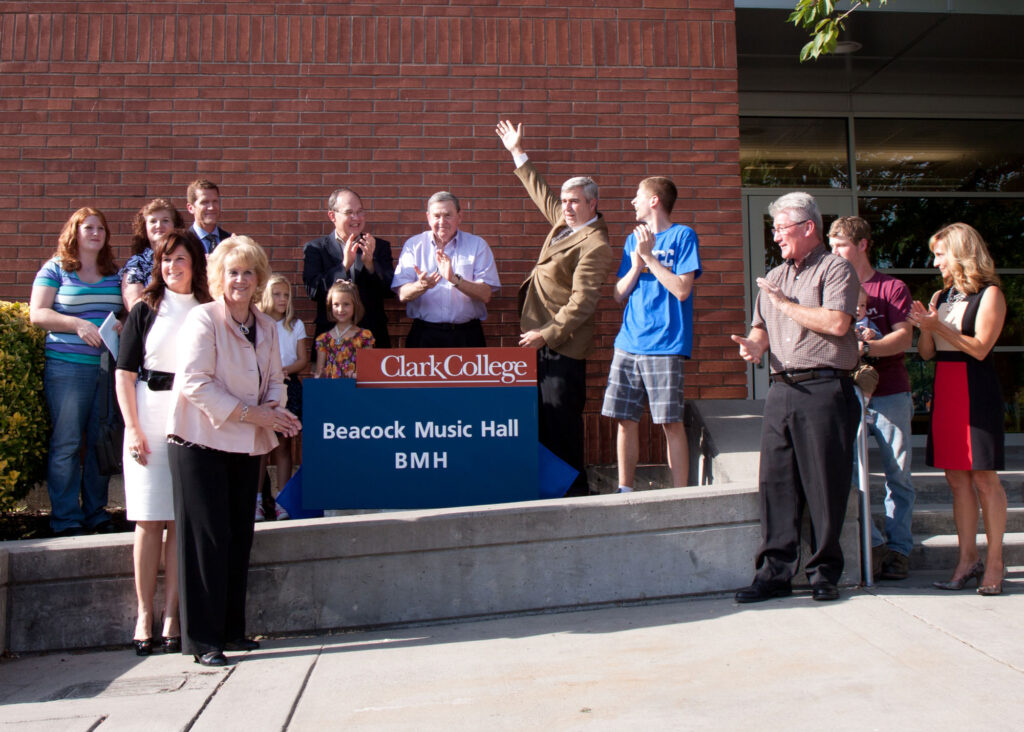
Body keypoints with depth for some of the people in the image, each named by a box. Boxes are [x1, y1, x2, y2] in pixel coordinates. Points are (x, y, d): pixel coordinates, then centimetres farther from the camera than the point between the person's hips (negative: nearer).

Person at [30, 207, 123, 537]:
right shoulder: (55, 269, 4)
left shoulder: (114, 273, 15)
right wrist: (78, 325, -17)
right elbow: (37, 313, -4)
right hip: (67, 367, -4)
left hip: (109, 367, 4)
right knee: (66, 444, -2)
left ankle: (96, 513, 17)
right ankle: (65, 518, 6)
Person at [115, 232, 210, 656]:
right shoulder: (145, 310, 6)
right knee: (149, 519, 2)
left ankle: (171, 614, 8)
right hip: (150, 422, 0)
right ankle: (144, 615, 10)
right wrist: (133, 429, -5)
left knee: (182, 518, 1)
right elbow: (124, 373, 3)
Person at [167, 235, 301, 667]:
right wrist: (252, 413, -20)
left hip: (246, 443, 6)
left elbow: (274, 379, 15)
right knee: (207, 538, -4)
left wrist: (275, 409, -8)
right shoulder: (203, 319, -10)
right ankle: (202, 640, 6)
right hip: (201, 441, -6)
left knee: (239, 537, 11)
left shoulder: (266, 326, 9)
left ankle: (231, 629, 23)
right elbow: (195, 382, -18)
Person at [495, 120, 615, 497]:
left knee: (562, 421, -4)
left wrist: (547, 334, -21)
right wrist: (517, 152, 33)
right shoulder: (564, 222, 12)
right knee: (544, 419, 13)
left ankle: (574, 489, 6)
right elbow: (540, 193, 28)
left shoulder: (594, 246, -15)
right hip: (542, 339, 9)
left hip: (562, 345, -9)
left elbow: (582, 302, -20)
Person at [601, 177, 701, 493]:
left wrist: (649, 255, -8)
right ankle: (625, 490, 17)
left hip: (665, 345, -5)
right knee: (625, 419, 6)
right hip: (628, 343, 5)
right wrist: (637, 262, -3)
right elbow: (619, 294, 13)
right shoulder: (634, 239, 17)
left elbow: (682, 289, -10)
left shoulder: (683, 236, 0)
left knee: (671, 422, -4)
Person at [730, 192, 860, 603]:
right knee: (775, 482, 2)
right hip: (781, 390, 6)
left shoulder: (835, 269, 1)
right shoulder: (774, 277, 22)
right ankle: (775, 572, 8)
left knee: (824, 485, -1)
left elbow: (836, 323, -14)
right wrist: (754, 343, -1)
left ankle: (824, 572, 11)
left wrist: (786, 304, -4)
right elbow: (762, 326, 22)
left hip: (824, 389, -6)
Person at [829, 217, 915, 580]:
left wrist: (866, 348, -21)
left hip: (891, 394, -2)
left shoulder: (892, 288, 6)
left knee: (898, 477, 2)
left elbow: (903, 337, -6)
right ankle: (873, 544, 2)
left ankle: (898, 549, 12)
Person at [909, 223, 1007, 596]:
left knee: (984, 478, -3)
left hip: (977, 393, -6)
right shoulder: (940, 297, 15)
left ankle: (994, 563, 6)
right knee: (956, 477, 6)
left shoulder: (989, 294, -2)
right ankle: (968, 558, 13)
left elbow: (980, 347, -12)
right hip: (945, 392, 6)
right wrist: (925, 327, -7)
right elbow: (926, 352, 11)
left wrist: (939, 326, -19)